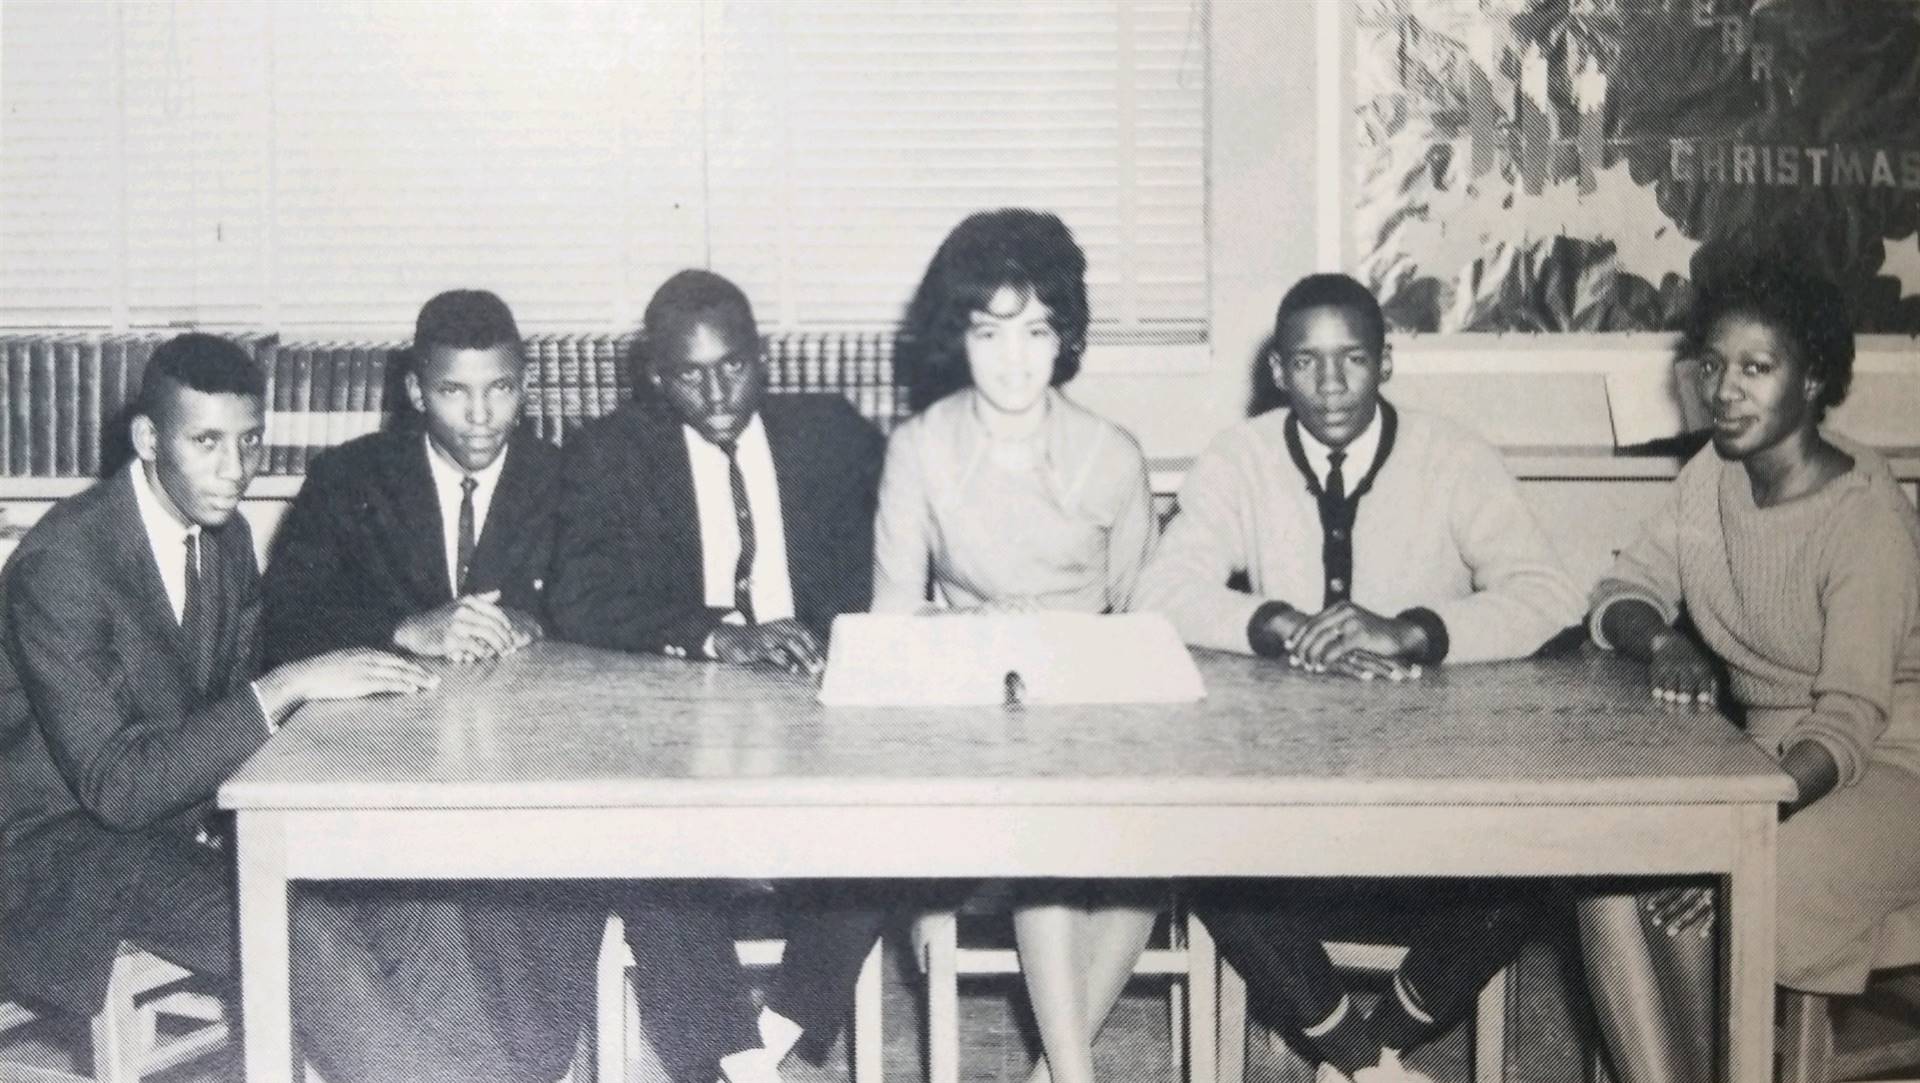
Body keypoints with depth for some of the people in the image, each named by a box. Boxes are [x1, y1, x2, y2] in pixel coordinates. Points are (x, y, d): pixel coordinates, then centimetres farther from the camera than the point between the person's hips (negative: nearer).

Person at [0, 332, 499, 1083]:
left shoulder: (226, 536, 3)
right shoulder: (62, 563, -22)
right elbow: (115, 784, -26)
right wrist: (285, 689, -31)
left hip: (185, 817, 8)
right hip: (63, 847, -7)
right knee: (304, 937, -30)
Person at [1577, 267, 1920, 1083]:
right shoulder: (1713, 475, 3)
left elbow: (1853, 720, -23)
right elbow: (1624, 592, 6)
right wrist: (1663, 643, -20)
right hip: (1765, 753, 6)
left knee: (1695, 896, -30)